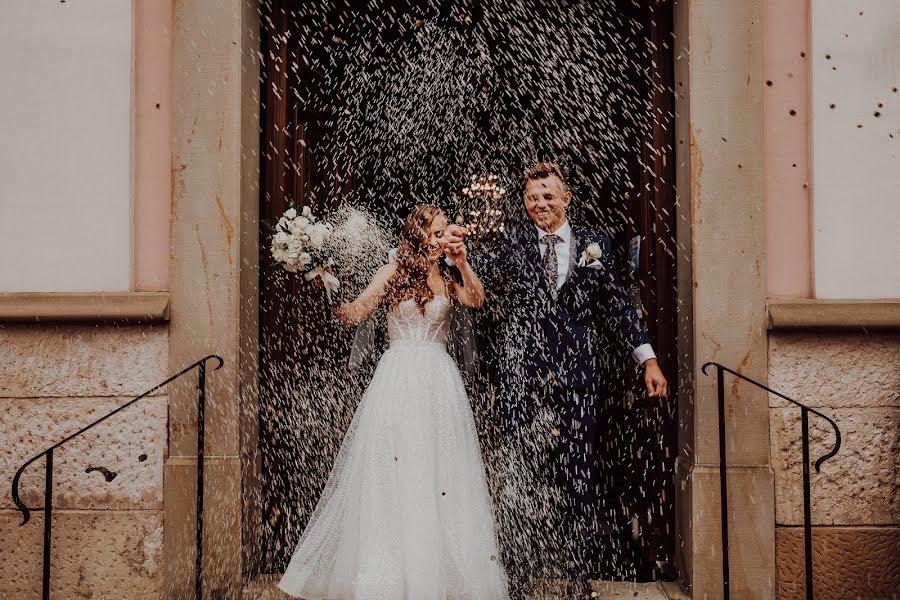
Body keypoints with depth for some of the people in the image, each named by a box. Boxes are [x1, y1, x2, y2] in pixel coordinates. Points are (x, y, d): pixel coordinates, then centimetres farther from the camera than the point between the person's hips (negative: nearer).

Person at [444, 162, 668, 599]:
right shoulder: (513, 242, 8)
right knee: (520, 473, 3)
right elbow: (486, 272, -7)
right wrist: (459, 254, -29)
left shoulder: (593, 246, 10)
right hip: (522, 374, -1)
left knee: (577, 472, 4)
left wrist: (648, 359, 8)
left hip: (576, 373, 1)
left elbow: (616, 305, 11)